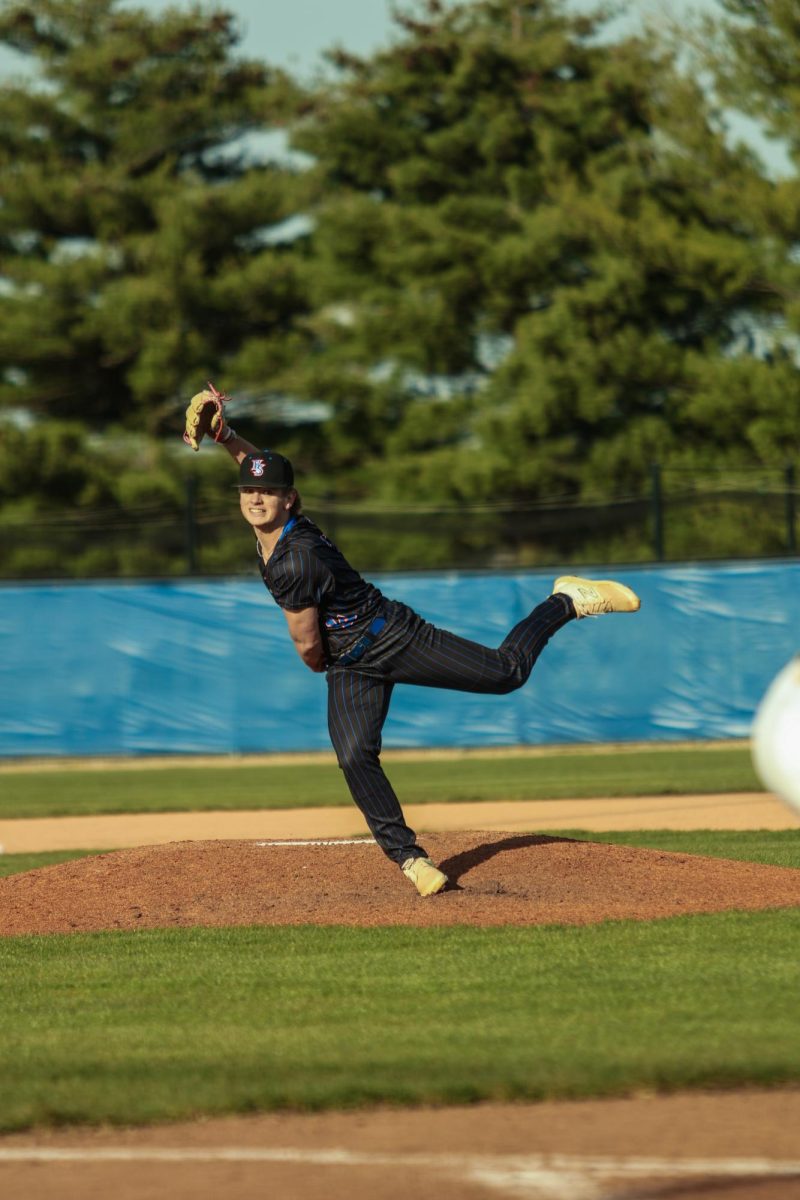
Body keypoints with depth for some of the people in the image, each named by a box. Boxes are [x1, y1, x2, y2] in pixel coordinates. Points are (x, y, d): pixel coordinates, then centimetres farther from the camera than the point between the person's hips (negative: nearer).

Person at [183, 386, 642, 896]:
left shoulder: (295, 558, -30)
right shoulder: (274, 529, -5)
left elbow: (308, 644, -22)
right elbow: (261, 466, 13)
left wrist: (320, 665, 1)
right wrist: (224, 435, -5)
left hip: (395, 638, -8)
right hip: (351, 671, 8)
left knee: (507, 673, 2)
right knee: (355, 757, -13)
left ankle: (568, 600, 26)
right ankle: (408, 855, -5)